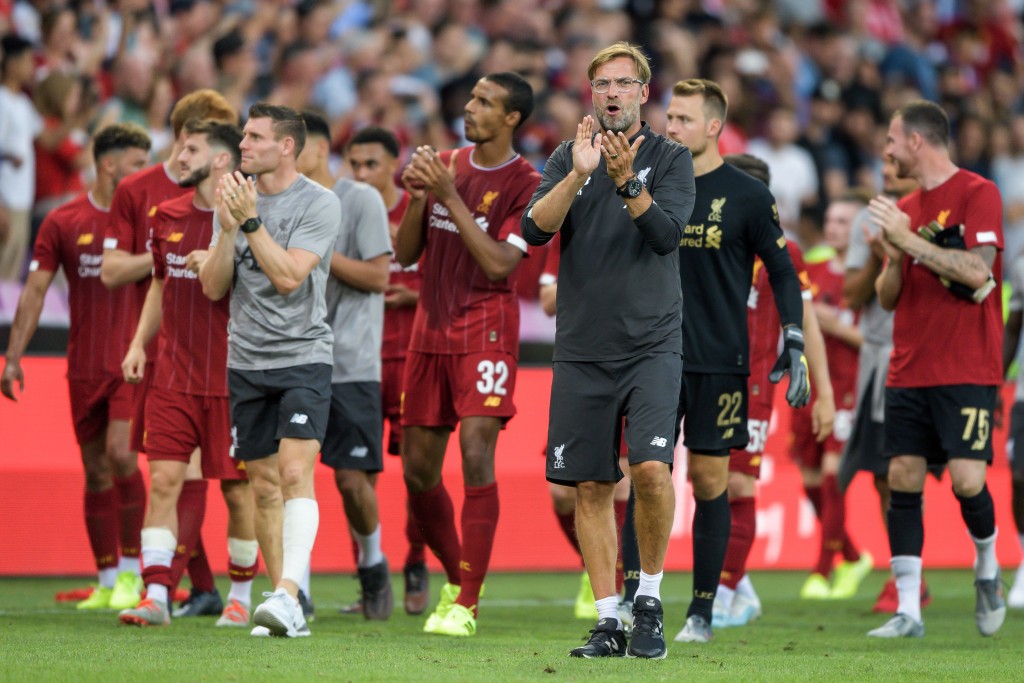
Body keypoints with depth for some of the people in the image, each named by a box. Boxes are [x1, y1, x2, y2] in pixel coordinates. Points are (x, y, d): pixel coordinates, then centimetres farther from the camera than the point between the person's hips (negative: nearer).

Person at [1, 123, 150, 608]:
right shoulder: (63, 222, 4)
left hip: (133, 362, -2)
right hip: (84, 365, 2)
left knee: (120, 454, -17)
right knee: (96, 472, 6)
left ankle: (131, 572, -6)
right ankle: (107, 581, 13)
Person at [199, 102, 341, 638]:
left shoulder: (319, 204, -7)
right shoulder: (233, 198, 8)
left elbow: (288, 277, -17)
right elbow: (213, 287, 4)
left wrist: (250, 220, -17)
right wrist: (228, 228, -9)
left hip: (303, 357, -5)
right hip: (246, 360, 5)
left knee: (295, 473, -18)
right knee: (264, 484, 6)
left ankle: (288, 594, -28)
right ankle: (285, 607, 11)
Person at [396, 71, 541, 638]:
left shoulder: (525, 185, -6)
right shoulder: (445, 164, 11)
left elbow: (499, 262, -17)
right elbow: (404, 255, 11)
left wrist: (450, 198, -18)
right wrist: (419, 198, -7)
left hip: (486, 329, -6)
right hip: (431, 328, 6)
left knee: (476, 456, -17)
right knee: (417, 469, 7)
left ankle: (466, 604, -15)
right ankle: (455, 577, 26)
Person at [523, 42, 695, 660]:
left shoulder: (670, 158, 3)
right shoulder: (570, 157, 9)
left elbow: (668, 234, -11)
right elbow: (535, 228, -5)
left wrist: (627, 181, -25)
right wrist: (578, 175, -20)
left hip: (652, 344, -3)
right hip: (582, 349, 3)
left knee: (651, 468, -19)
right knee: (591, 486, 3)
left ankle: (650, 596, 0)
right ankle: (609, 621, 9)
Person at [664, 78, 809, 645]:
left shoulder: (746, 195, -2)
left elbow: (782, 272, 2)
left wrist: (794, 346, -6)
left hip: (719, 362, -3)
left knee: (710, 481, 1)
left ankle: (702, 613, 8)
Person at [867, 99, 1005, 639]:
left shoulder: (977, 193, -4)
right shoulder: (904, 208, 16)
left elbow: (978, 270, -17)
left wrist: (910, 240, -15)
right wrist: (893, 258, -3)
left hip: (966, 371, -6)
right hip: (908, 369, 6)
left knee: (967, 479, -13)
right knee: (903, 480, -2)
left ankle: (988, 571, 15)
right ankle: (908, 610, 0)